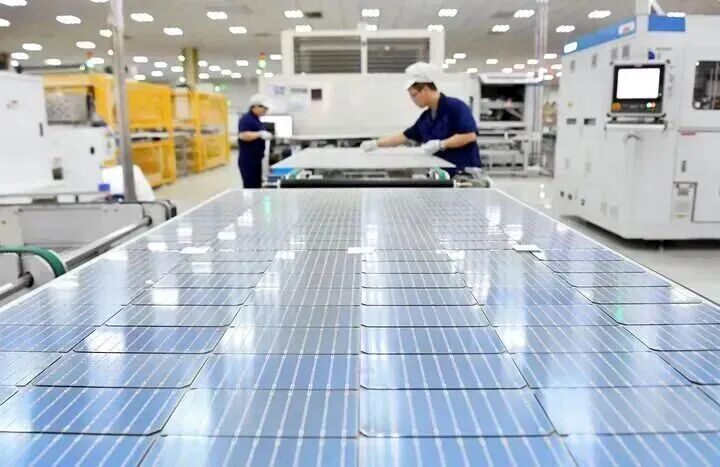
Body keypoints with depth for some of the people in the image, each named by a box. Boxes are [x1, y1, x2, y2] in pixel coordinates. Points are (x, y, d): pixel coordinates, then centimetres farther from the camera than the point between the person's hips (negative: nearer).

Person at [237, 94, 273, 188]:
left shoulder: (256, 120, 16)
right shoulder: (246, 119, -14)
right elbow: (243, 135, -28)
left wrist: (266, 135, 15)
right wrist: (260, 134, -34)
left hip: (256, 159, 10)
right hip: (248, 160, -10)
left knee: (257, 186, 12)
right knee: (250, 187, -9)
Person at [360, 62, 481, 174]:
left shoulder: (455, 107, -12)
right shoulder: (425, 118, 10)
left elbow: (470, 135, -21)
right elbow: (403, 137, 17)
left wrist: (440, 144, -21)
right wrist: (376, 144, 12)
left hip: (465, 172, -7)